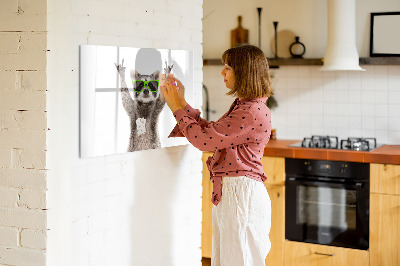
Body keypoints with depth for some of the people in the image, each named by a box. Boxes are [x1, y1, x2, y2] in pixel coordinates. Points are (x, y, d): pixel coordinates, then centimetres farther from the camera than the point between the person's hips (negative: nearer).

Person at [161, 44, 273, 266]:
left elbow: (204, 139, -19)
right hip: (228, 192, 10)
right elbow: (211, 132, 17)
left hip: (242, 193, -10)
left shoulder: (253, 112, -19)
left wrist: (177, 108, -7)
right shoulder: (242, 106, 14)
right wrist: (182, 104, 14)